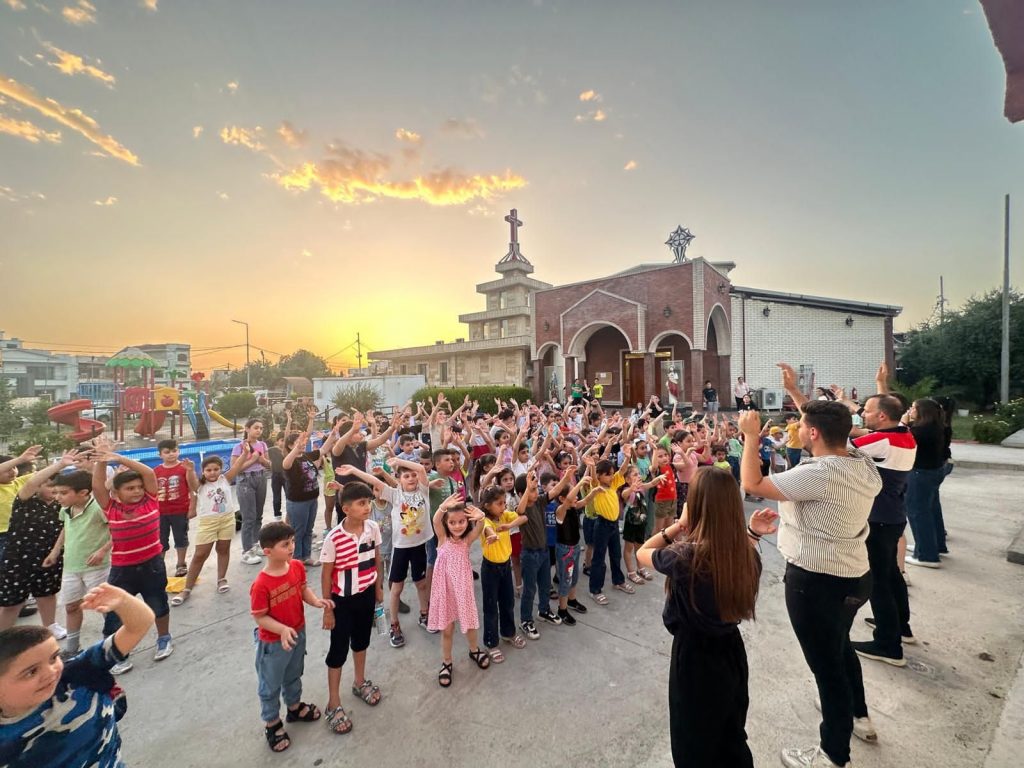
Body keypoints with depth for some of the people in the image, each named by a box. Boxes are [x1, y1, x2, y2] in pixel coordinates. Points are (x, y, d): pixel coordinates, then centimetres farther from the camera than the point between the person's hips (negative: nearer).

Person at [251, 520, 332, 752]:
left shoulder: (297, 566, -14)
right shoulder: (261, 584, -32)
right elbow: (260, 617, -23)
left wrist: (316, 601, -17)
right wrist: (282, 630, -34)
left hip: (298, 633, 6)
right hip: (273, 643, -6)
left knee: (294, 676, 29)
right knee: (270, 685, 19)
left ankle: (294, 707, 54)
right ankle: (272, 724, 42)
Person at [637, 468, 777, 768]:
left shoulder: (684, 555, -30)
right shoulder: (747, 554, -14)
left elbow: (642, 552, -10)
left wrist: (678, 525, -10)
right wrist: (751, 533, -1)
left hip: (694, 656, -5)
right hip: (731, 649, 5)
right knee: (732, 739, 30)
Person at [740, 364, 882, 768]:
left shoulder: (818, 474, -29)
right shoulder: (863, 463, -2)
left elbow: (752, 484, -24)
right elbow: (828, 424, 14)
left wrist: (751, 436, -15)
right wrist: (795, 391, 16)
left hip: (817, 581, -9)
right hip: (853, 574, 9)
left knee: (826, 665, 8)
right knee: (840, 646, 31)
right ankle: (858, 714, 54)